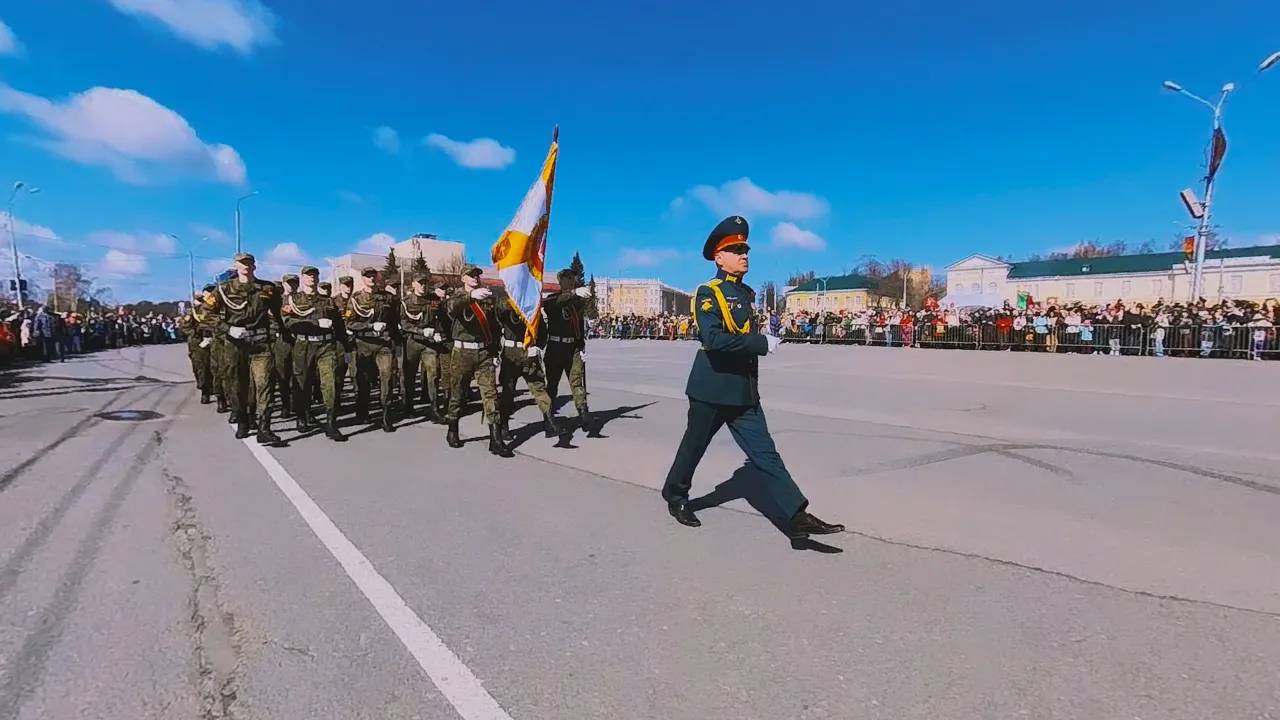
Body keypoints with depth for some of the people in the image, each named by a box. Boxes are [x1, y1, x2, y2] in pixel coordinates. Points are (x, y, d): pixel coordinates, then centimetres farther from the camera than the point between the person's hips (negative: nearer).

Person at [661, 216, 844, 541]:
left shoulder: (746, 293, 12)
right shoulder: (708, 293, -13)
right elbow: (714, 339, -28)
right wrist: (762, 343, -24)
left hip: (744, 392, 7)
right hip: (712, 390, -6)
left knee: (765, 453, 1)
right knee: (693, 447, 12)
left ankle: (797, 516, -3)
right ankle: (675, 496, 35)